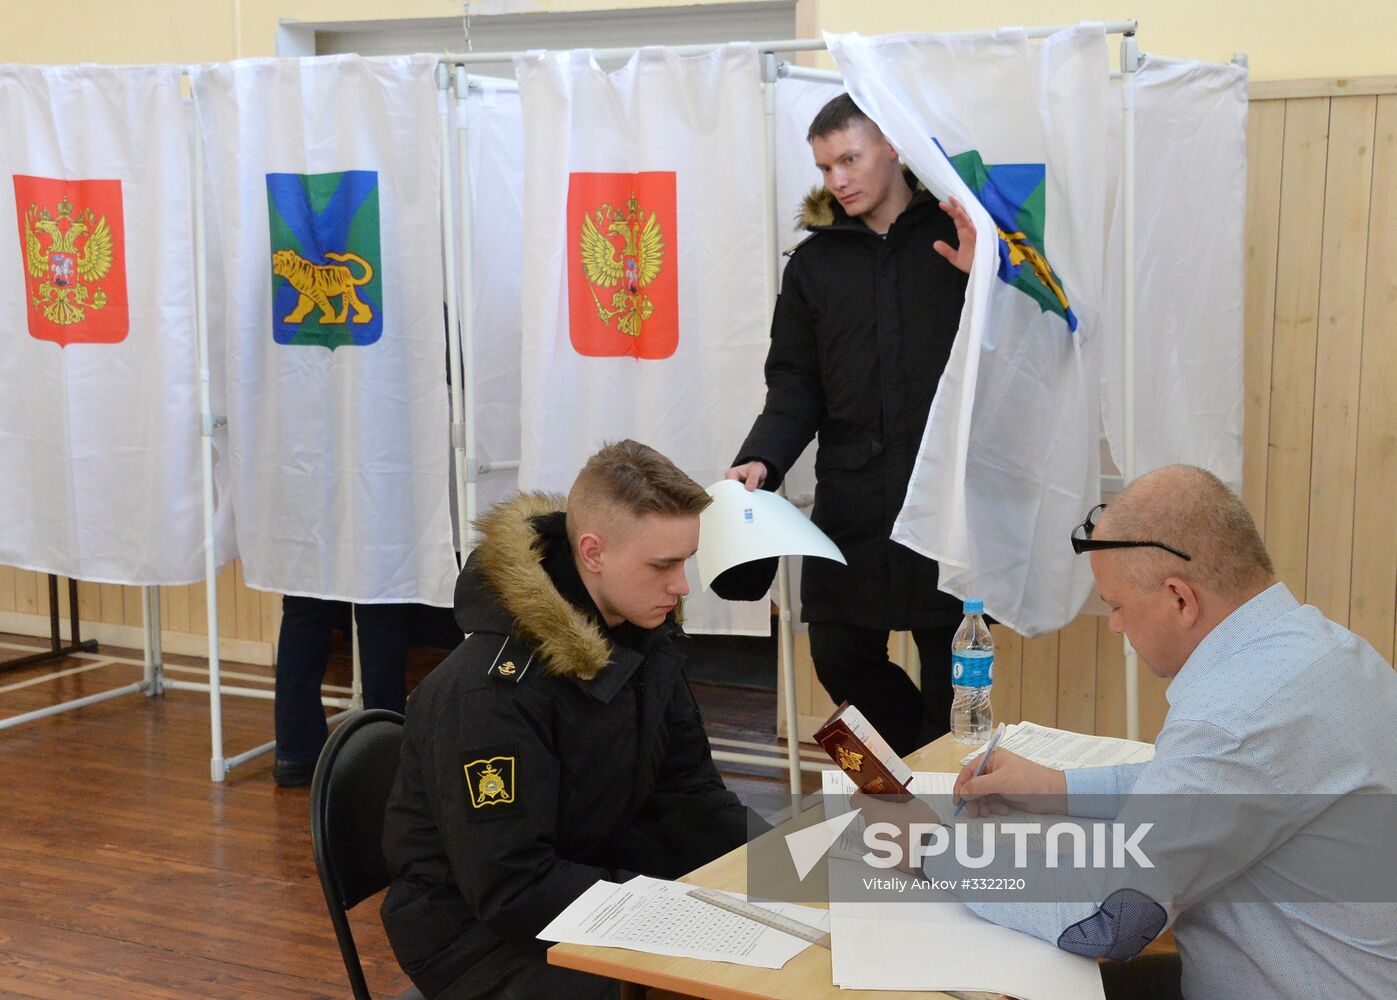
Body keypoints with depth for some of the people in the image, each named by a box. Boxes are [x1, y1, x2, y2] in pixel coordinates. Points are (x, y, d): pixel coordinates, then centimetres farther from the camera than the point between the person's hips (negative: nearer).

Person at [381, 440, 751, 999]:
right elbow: (510, 890, -26)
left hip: (600, 873, 7)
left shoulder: (646, 639, -2)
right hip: (475, 927, -7)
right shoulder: (490, 690, -27)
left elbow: (689, 795, 7)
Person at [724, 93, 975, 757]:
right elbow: (795, 385, 9)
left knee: (952, 665, 2)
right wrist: (763, 459, -8)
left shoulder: (959, 234, 3)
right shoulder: (815, 261, 13)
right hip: (851, 495, 4)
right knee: (841, 656, 6)